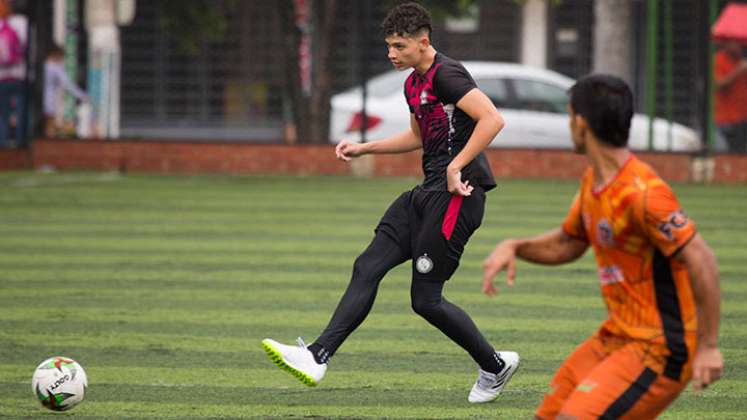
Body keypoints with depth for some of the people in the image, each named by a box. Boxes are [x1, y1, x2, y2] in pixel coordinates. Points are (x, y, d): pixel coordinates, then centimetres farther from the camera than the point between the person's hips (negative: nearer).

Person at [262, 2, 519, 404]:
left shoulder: (446, 75, -14)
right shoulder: (413, 83, 17)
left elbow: (492, 119, -25)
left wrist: (455, 167, -24)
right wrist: (364, 148, 26)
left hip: (457, 196, -10)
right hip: (427, 193, 10)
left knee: (426, 299, -6)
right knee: (367, 267, -1)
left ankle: (495, 366, 12)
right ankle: (317, 357, -7)